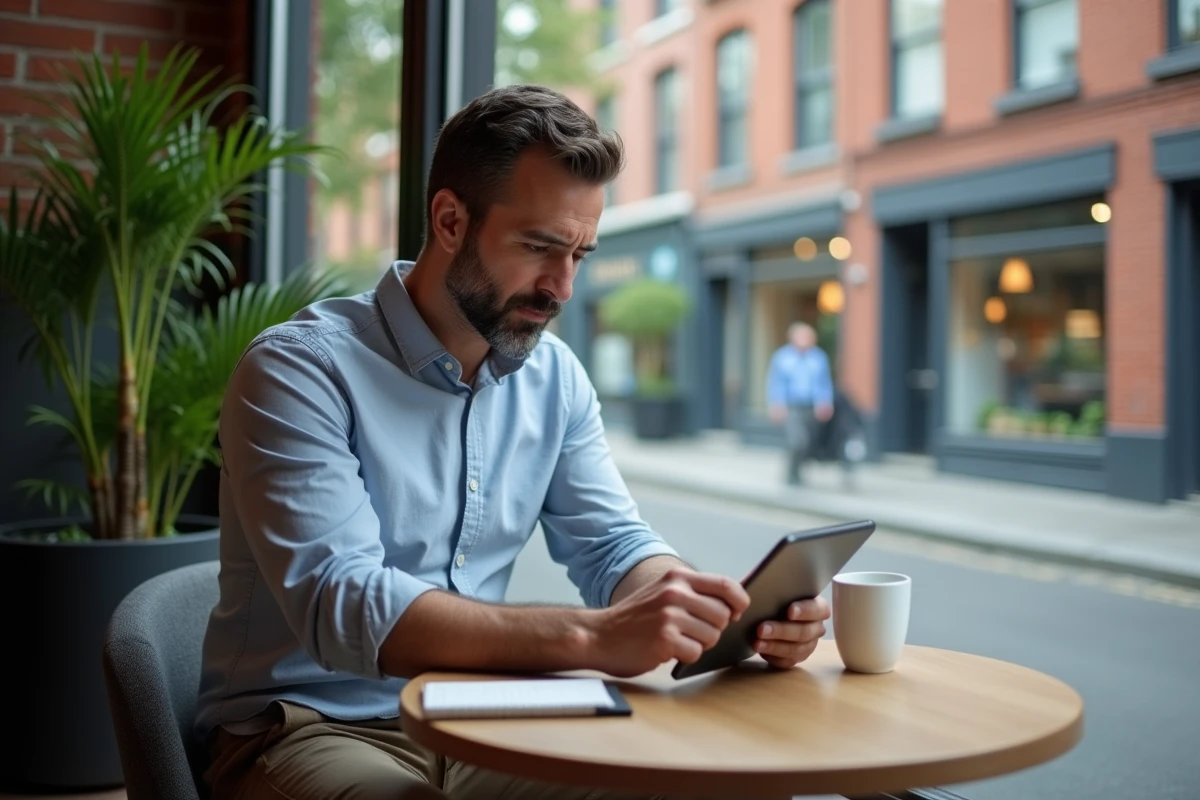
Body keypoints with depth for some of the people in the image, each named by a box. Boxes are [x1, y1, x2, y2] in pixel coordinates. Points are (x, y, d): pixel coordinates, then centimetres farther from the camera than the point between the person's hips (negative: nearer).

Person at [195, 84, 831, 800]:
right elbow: (340, 604, -28)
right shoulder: (300, 371, -17)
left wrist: (737, 613, -18)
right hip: (312, 728, -5)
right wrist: (591, 637, -38)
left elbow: (614, 546, 4)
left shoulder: (555, 375, 3)